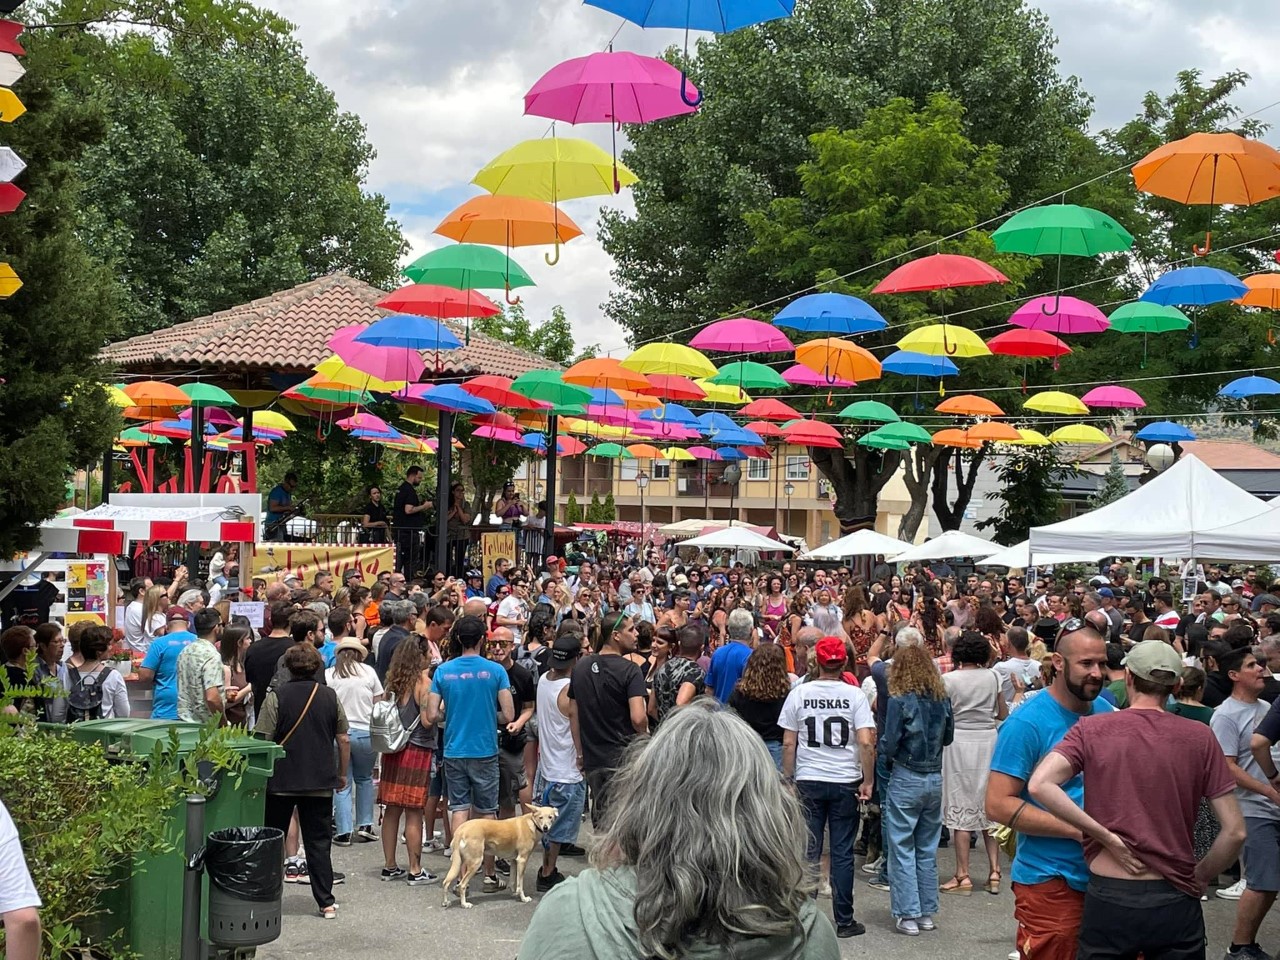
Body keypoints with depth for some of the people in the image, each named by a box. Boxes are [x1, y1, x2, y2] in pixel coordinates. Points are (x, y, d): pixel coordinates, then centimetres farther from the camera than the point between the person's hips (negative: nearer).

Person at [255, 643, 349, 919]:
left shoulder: (277, 697, -7)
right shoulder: (330, 697, 1)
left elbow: (263, 740, -9)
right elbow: (343, 740, 5)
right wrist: (342, 774, 17)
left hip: (280, 781, -2)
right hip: (320, 782, 2)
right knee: (319, 842, 7)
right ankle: (326, 903, 6)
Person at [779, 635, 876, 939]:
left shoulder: (799, 694, -1)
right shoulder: (855, 695, -5)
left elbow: (788, 744, 0)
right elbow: (866, 743, -11)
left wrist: (788, 781, 8)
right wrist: (868, 782, -4)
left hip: (808, 781, 1)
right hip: (845, 783, -1)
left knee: (808, 851, 7)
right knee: (842, 853, 5)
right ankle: (844, 920, 10)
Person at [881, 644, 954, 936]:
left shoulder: (899, 701, -15)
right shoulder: (942, 699, 0)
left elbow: (890, 744, -14)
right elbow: (948, 737, 11)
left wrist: (880, 755, 6)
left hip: (906, 779, -5)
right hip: (935, 778, 5)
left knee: (902, 849, 3)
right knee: (928, 850, 15)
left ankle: (908, 915, 3)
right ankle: (927, 912, 20)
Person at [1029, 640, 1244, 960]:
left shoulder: (1091, 729, -3)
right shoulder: (1199, 738, -3)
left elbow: (1039, 785, -19)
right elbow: (1234, 831, -4)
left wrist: (1106, 837, -13)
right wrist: (1199, 878, 10)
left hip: (1108, 899, 0)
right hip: (1176, 902, 0)